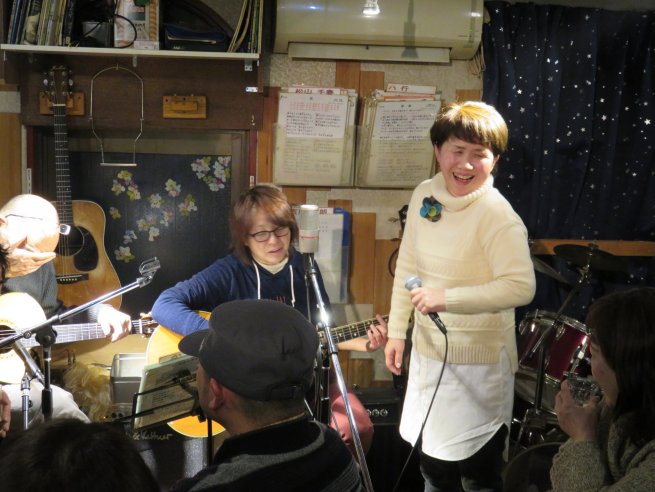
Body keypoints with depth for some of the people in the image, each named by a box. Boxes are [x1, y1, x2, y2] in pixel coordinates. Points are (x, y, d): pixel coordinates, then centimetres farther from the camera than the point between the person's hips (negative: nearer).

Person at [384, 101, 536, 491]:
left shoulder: (498, 217, -20)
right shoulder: (424, 196, 1)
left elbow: (522, 287, -28)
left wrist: (448, 299, -30)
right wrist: (397, 330, 11)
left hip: (478, 361, -7)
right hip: (427, 352, 7)